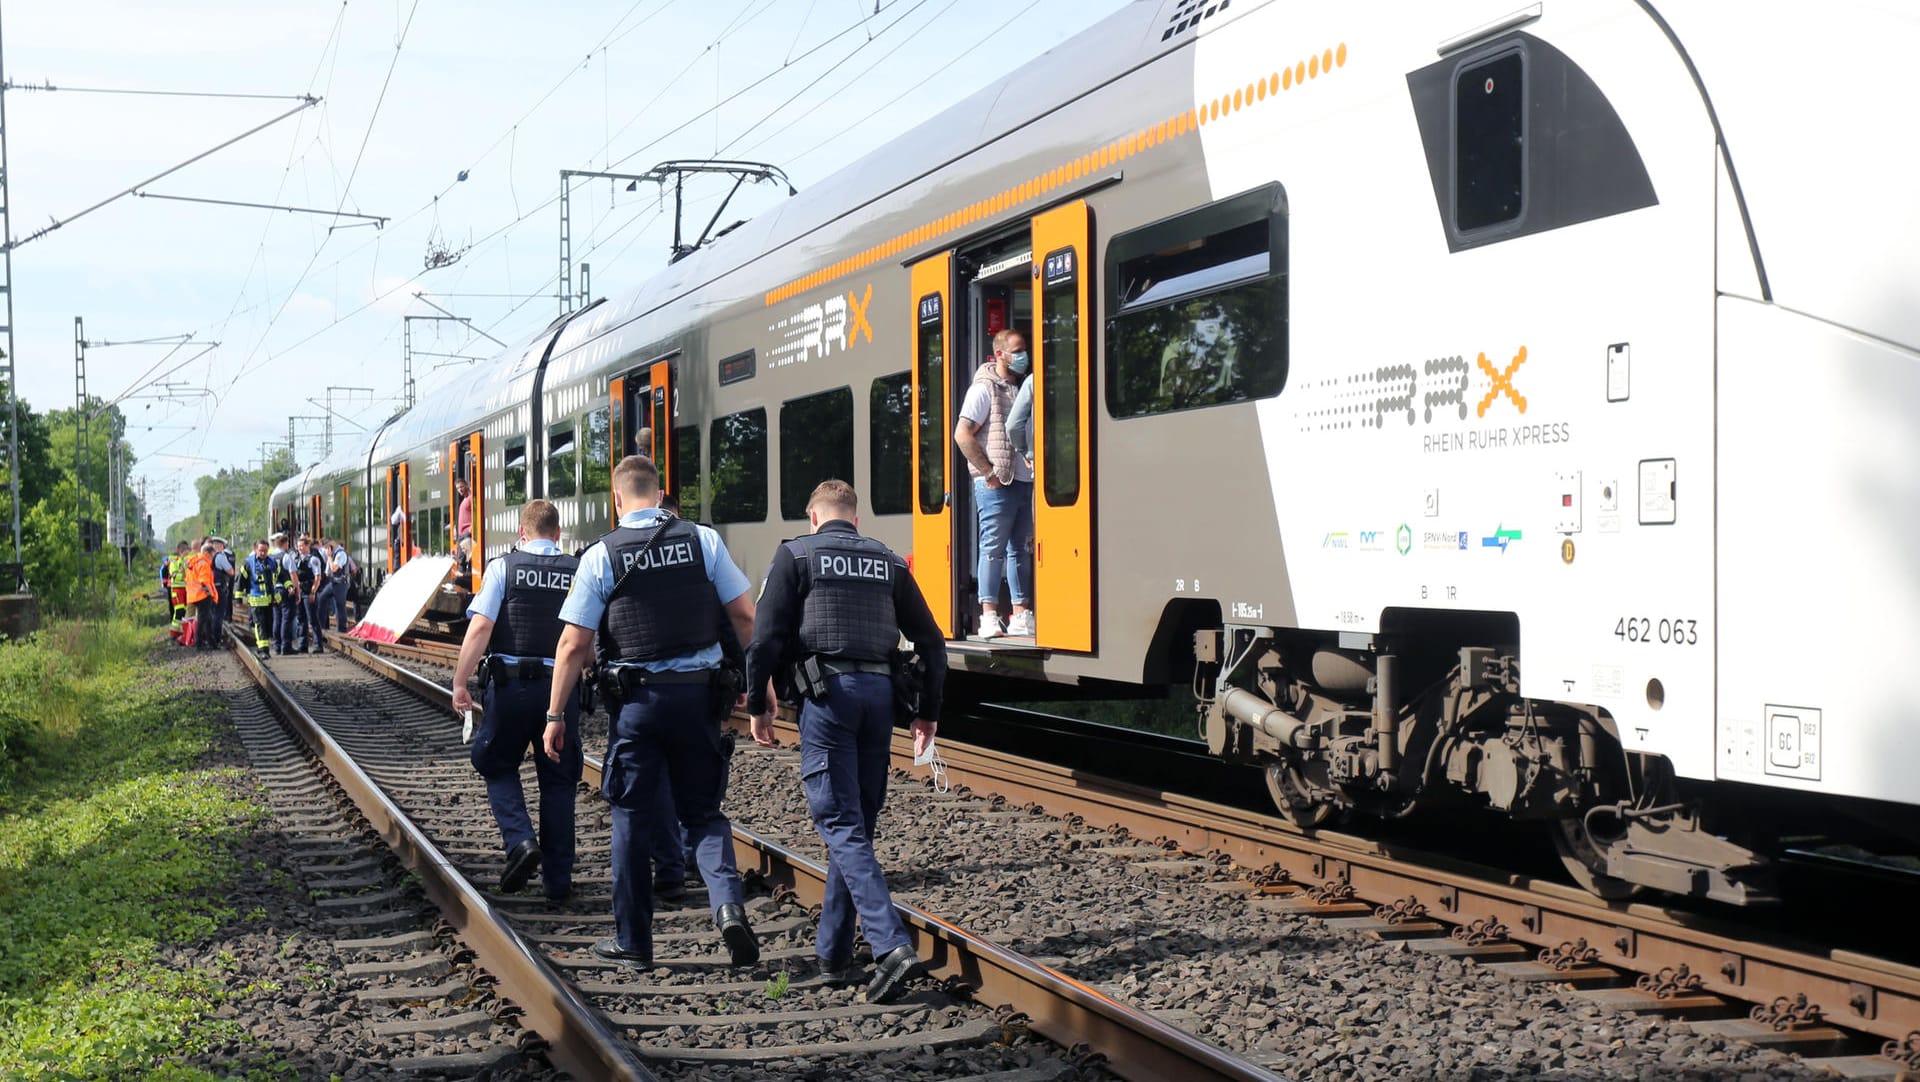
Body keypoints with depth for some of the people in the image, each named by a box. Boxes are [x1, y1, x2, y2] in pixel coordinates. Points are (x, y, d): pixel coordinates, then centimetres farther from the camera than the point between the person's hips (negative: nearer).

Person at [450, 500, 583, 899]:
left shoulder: (504, 568, -2)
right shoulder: (579, 572, 4)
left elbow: (480, 628, -10)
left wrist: (459, 682, -7)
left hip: (510, 685, -2)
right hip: (562, 685, 2)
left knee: (498, 766, 18)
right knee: (558, 780, 11)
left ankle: (520, 840, -6)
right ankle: (558, 878, 12)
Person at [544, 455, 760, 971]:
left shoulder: (601, 555, -4)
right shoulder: (703, 540, 1)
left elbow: (574, 644, -5)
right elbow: (745, 617, 0)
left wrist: (555, 715, 2)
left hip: (637, 699, -2)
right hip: (698, 693, 2)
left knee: (631, 819, 10)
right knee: (703, 812, 13)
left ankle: (633, 942, 16)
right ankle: (728, 902, -12)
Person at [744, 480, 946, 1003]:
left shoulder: (796, 554, 5)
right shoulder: (888, 562, 16)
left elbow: (765, 636, -4)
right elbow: (931, 642, 14)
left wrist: (758, 704, 6)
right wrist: (928, 713, 21)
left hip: (826, 691, -4)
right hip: (879, 692, 4)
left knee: (840, 824, -7)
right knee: (857, 823, 12)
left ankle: (891, 945, -22)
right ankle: (832, 954, 18)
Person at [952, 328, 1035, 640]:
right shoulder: (984, 389, -4)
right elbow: (962, 434, -11)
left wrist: (1034, 462, 6)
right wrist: (989, 472, -13)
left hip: (1024, 481, 7)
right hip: (996, 484, -7)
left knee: (1019, 548, 9)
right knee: (993, 547, -5)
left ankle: (1020, 615, 12)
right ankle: (989, 615, -5)